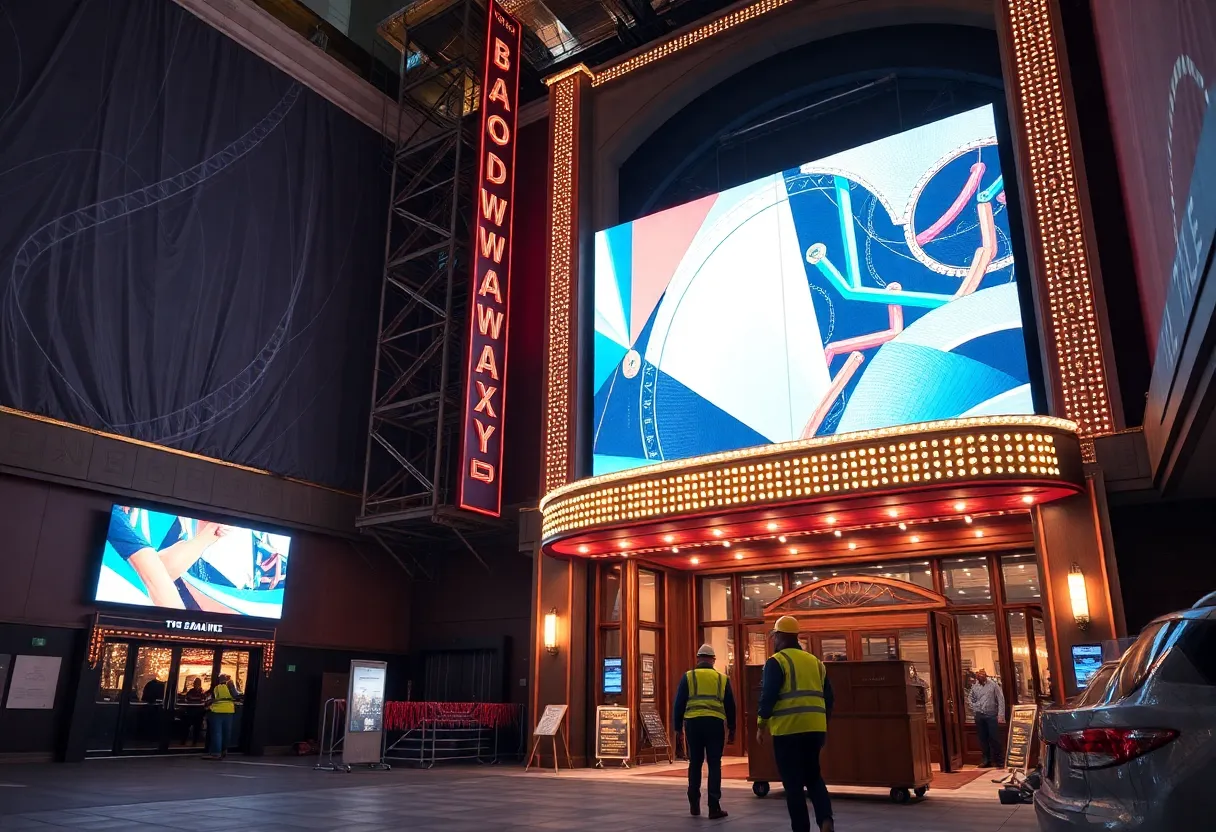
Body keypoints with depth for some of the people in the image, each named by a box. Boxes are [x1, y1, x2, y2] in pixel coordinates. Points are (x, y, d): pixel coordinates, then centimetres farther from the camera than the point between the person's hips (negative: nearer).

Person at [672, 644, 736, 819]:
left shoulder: (688, 677, 7)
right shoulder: (722, 678, 11)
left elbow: (679, 704, 4)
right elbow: (730, 706, 14)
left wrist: (677, 727, 11)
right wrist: (731, 728, 23)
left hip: (693, 722, 0)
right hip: (715, 723, 0)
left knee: (695, 763, 13)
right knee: (714, 764, 4)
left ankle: (694, 804, 17)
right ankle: (714, 807, -1)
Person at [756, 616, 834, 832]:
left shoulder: (776, 662, -5)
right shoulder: (815, 661, 14)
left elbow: (768, 696, -11)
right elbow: (827, 697, 16)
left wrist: (761, 725, -2)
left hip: (788, 729, -6)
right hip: (814, 728, 6)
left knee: (793, 783, 4)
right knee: (814, 776, 18)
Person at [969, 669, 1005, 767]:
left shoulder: (993, 685, -6)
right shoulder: (974, 687, 5)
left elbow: (1001, 700, -7)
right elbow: (970, 698, 19)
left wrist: (1000, 716, -11)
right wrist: (974, 708, 7)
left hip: (991, 715, -4)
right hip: (979, 716, 4)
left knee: (994, 738, -5)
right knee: (983, 739, 8)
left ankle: (999, 760, 6)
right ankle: (987, 760, 17)